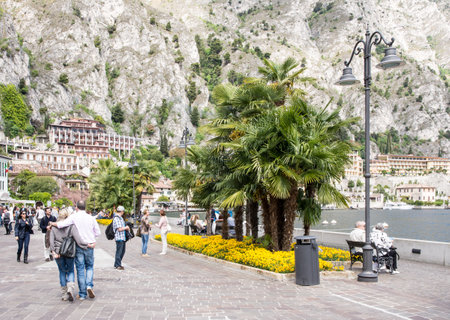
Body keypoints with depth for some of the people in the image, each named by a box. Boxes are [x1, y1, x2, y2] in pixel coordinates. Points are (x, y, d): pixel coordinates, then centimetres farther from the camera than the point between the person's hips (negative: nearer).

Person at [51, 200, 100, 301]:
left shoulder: (74, 217, -8)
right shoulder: (91, 218, 1)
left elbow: (61, 224, -19)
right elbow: (97, 233, 4)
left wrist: (52, 224, -1)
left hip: (79, 246, -1)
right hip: (89, 246, 2)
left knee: (80, 270, 6)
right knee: (89, 267, 17)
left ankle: (82, 294, 9)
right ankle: (89, 285, -7)